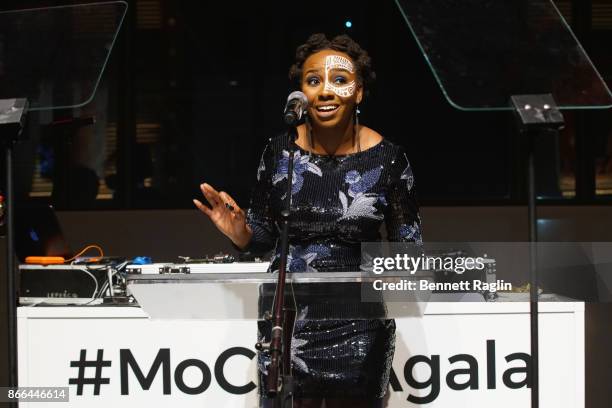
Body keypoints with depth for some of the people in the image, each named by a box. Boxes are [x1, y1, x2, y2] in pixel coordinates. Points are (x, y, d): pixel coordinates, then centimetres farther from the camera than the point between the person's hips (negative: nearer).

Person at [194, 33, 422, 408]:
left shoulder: (387, 159, -7)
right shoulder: (279, 152, -2)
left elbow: (408, 245, 0)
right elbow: (264, 237, 7)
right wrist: (239, 232, -14)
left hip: (359, 327, -1)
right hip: (288, 321, 1)